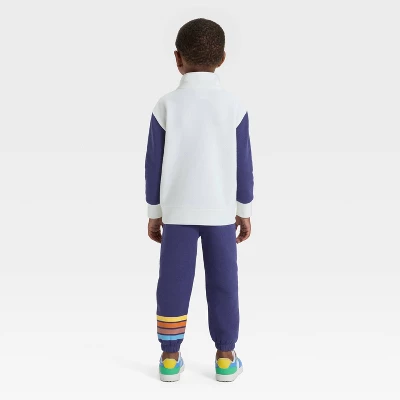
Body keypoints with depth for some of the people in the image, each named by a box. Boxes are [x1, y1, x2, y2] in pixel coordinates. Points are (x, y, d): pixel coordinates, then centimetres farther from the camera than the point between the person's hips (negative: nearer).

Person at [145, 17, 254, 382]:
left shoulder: (166, 106, -4)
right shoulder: (234, 106, -4)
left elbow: (154, 164, -1)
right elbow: (244, 164, -1)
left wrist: (154, 212, 9)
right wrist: (245, 211, 9)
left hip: (177, 211, 0)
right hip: (221, 211, 0)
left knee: (173, 283, 9)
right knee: (223, 284, 10)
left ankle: (170, 357, 18)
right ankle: (225, 357, 18)